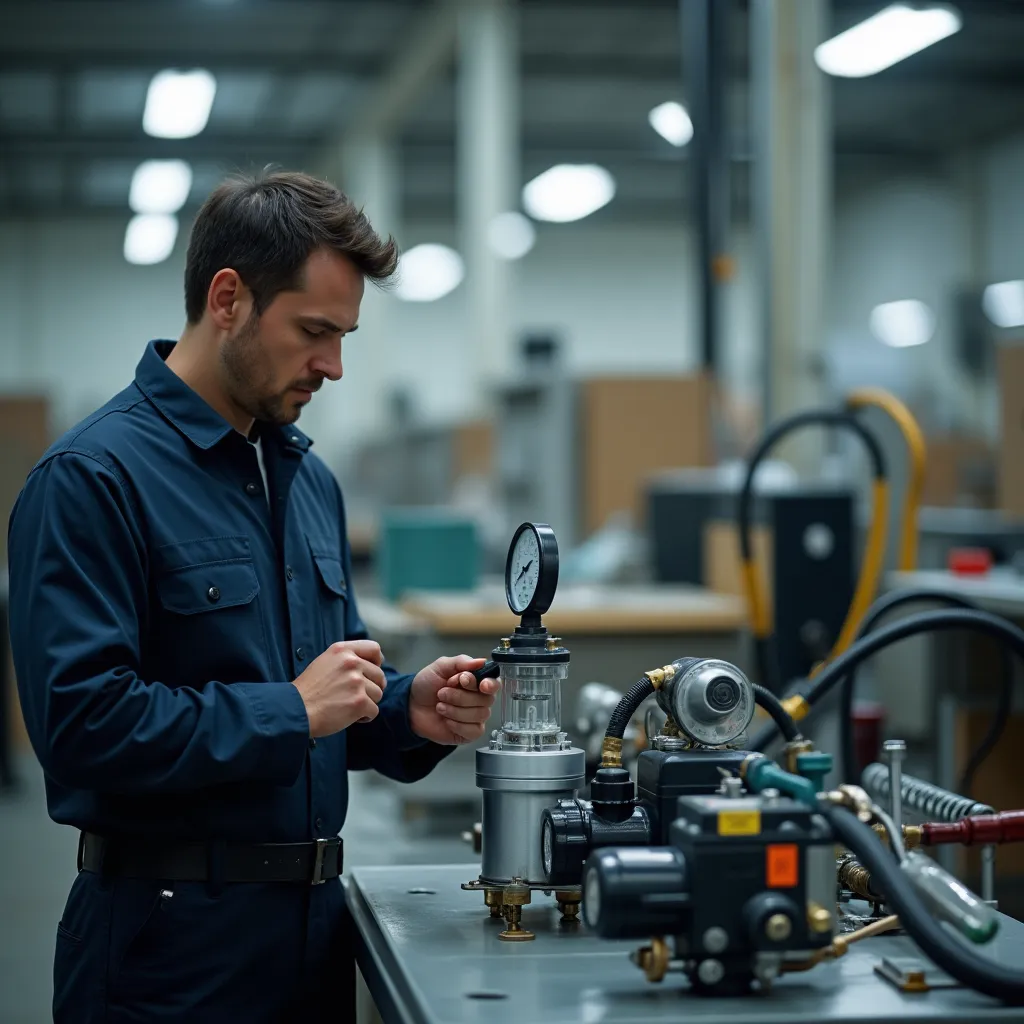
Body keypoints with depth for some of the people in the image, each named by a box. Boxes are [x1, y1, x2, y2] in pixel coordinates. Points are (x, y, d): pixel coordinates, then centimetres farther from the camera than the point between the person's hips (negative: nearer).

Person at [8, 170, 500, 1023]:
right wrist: (292, 710, -19)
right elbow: (83, 718, -24)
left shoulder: (309, 477, 12)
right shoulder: (92, 479, -14)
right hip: (171, 936, -8)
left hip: (315, 919, 8)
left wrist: (408, 712, -1)